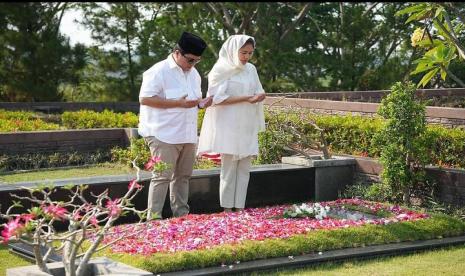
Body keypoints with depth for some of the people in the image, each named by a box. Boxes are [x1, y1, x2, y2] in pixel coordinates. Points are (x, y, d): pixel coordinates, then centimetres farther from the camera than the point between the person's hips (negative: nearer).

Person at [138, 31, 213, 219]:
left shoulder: (193, 73, 15)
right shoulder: (159, 72, -11)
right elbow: (145, 99, -18)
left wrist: (202, 102, 1)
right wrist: (179, 103, -21)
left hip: (187, 135, 8)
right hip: (164, 135, -8)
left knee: (183, 176, 13)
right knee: (162, 176, -9)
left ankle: (182, 215, 22)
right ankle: (153, 218, -5)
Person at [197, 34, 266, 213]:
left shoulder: (251, 70, 11)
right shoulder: (222, 69, -5)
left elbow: (257, 93, 18)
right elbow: (218, 98, -12)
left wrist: (259, 97, -6)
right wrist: (246, 98, -17)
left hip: (247, 126, 5)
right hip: (229, 126, -5)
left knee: (244, 168, 3)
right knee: (229, 167, -5)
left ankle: (239, 207, 6)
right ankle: (227, 209, 0)